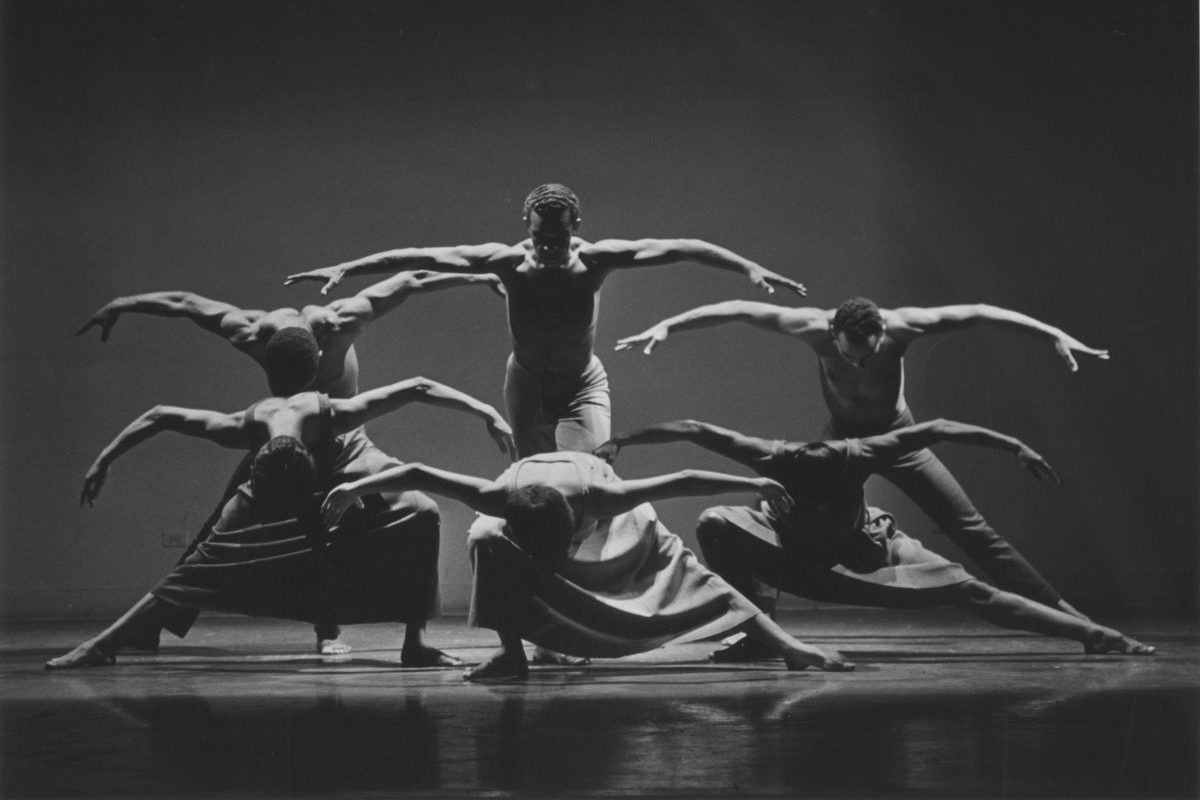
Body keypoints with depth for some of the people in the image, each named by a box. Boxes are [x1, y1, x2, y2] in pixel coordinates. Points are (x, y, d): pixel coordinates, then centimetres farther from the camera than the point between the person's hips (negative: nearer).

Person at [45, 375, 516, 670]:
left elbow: (416, 388, -35)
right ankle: (102, 645, -6)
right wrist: (105, 460, -21)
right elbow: (159, 416, -24)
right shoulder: (243, 430, -39)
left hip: (336, 483, 0)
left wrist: (486, 412, -37)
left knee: (419, 520, -25)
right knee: (199, 572, -13)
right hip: (264, 505, 0)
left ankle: (415, 643, -18)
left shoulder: (333, 415, -44)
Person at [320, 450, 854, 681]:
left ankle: (782, 643, -15)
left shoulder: (600, 496, -45)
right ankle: (512, 654, -19)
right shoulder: (497, 500, -43)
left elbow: (681, 482, -38)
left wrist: (754, 484, -34)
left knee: (675, 565, -14)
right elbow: (418, 475, -38)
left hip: (609, 522, -1)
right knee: (487, 544, -31)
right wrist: (354, 488, -37)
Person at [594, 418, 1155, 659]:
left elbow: (935, 429, -30)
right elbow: (695, 430, -30)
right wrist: (621, 441, -29)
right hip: (790, 551, 1)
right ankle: (753, 636, -15)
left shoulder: (855, 457, -36)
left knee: (971, 592, -12)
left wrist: (1014, 446, -30)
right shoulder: (777, 460, -36)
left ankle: (1096, 636, -9)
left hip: (865, 549, -1)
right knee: (715, 524, -27)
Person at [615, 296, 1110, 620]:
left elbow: (979, 313, -30)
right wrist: (666, 325, -25)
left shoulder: (900, 327, -32)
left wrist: (1055, 335, -34)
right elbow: (737, 310, -24)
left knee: (972, 530, -5)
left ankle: (1056, 608, 4)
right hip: (840, 439, 1)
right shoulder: (815, 329, -30)